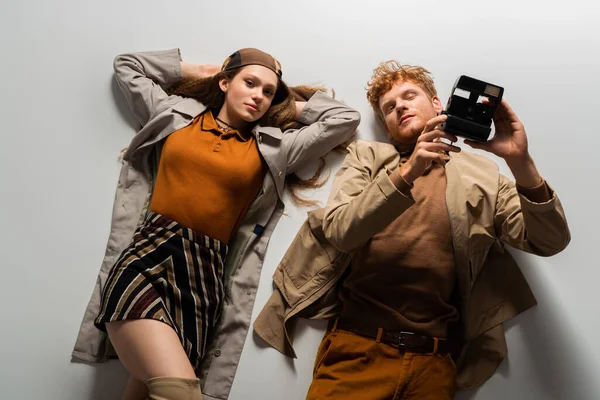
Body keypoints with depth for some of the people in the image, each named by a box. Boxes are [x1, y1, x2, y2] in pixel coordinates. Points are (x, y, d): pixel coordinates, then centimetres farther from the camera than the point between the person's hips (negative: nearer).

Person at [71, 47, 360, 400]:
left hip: (204, 276, 2)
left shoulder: (273, 147, 14)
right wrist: (200, 72, 23)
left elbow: (346, 119, 15)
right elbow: (127, 65, 27)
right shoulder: (176, 114, 15)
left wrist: (287, 106, 20)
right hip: (147, 258, -1)